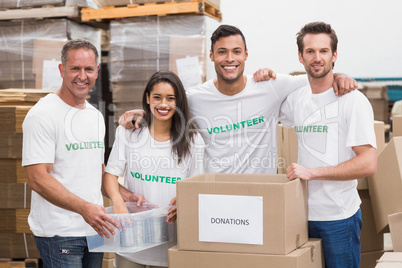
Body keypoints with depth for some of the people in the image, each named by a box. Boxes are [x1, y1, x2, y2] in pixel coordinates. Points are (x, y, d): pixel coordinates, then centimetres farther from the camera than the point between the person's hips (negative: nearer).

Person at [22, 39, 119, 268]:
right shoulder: (42, 115, -12)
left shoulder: (96, 116, 14)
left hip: (95, 228, 7)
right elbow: (37, 179, -18)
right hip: (59, 233, -7)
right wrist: (83, 207, -27)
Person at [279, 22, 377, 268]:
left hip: (339, 217, -5)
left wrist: (312, 172, -19)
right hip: (303, 213, 5)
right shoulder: (295, 100, 8)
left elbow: (368, 164, -15)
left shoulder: (353, 100, -9)